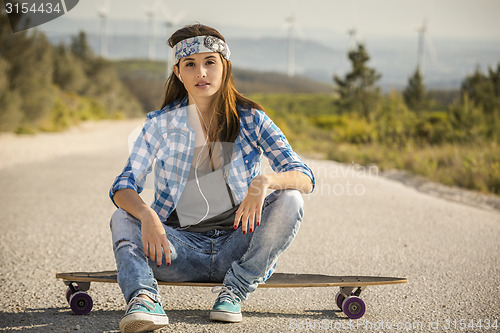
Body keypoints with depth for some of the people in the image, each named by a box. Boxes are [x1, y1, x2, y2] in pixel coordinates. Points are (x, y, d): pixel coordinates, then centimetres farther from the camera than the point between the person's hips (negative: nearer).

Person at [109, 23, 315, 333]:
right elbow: (124, 186, -5)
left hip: (236, 245, 0)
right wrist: (146, 214, -29)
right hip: (180, 246, 1)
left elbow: (304, 177, -9)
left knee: (289, 201, -24)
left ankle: (235, 290, -18)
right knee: (123, 219, -22)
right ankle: (144, 298, -46)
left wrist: (264, 182, -33)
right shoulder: (161, 123, 1)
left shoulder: (250, 119, -1)